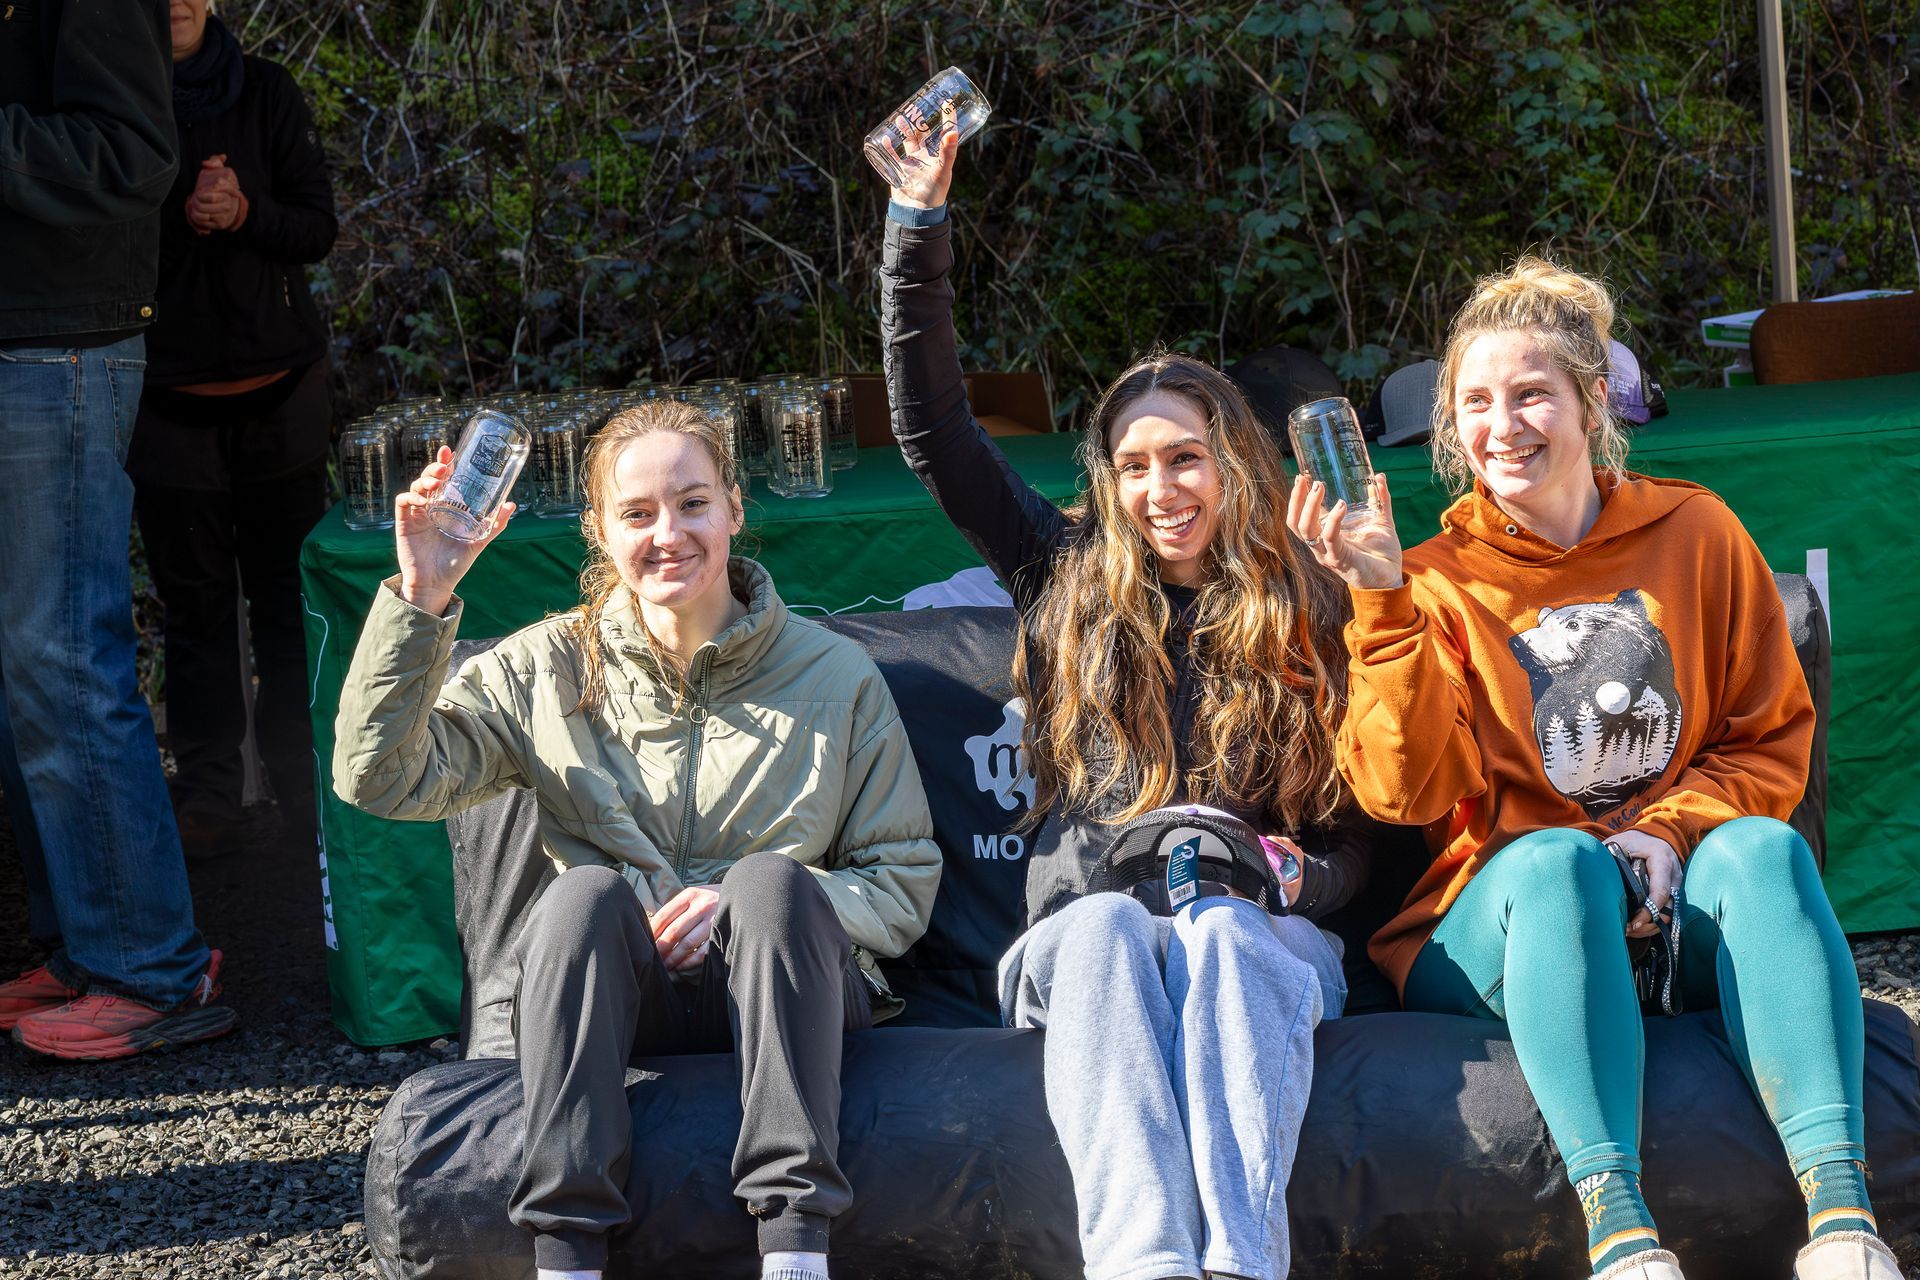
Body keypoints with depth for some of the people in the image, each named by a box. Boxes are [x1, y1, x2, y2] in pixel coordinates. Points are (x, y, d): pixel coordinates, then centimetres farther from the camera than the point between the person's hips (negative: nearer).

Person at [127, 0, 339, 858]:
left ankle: (306, 788, 14)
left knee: (289, 598, 4)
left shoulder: (264, 92, 2)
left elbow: (317, 227, 1)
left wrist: (244, 214, -18)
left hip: (278, 395, 1)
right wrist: (181, 214, -18)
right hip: (168, 404, 0)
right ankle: (206, 795, 13)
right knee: (197, 608, 5)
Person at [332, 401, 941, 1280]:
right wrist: (420, 604, -14)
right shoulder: (548, 670, 8)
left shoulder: (835, 674, 7)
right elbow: (382, 780, -3)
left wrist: (753, 902, -12)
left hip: (779, 997, 0)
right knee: (585, 892, -31)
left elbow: (905, 886, 6)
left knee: (775, 881, -31)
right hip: (611, 1002, 0)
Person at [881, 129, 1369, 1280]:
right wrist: (922, 222, 10)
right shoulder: (1072, 585, 17)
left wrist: (1286, 875, -11)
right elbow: (933, 429, 14)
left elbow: (1355, 839, 13)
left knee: (1218, 927, -35)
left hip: (1262, 936, 0)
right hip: (1079, 941, 1)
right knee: (1106, 923, -34)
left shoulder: (1309, 622, 15)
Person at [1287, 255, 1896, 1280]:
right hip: (1502, 921, -1)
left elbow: (1773, 740, 8)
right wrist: (1382, 606, -16)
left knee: (1758, 846, -30)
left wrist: (1672, 828, -11)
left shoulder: (1693, 532, 8)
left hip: (1683, 916, 2)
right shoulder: (1438, 581, 4)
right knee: (1557, 859, -34)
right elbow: (1406, 792, -8)